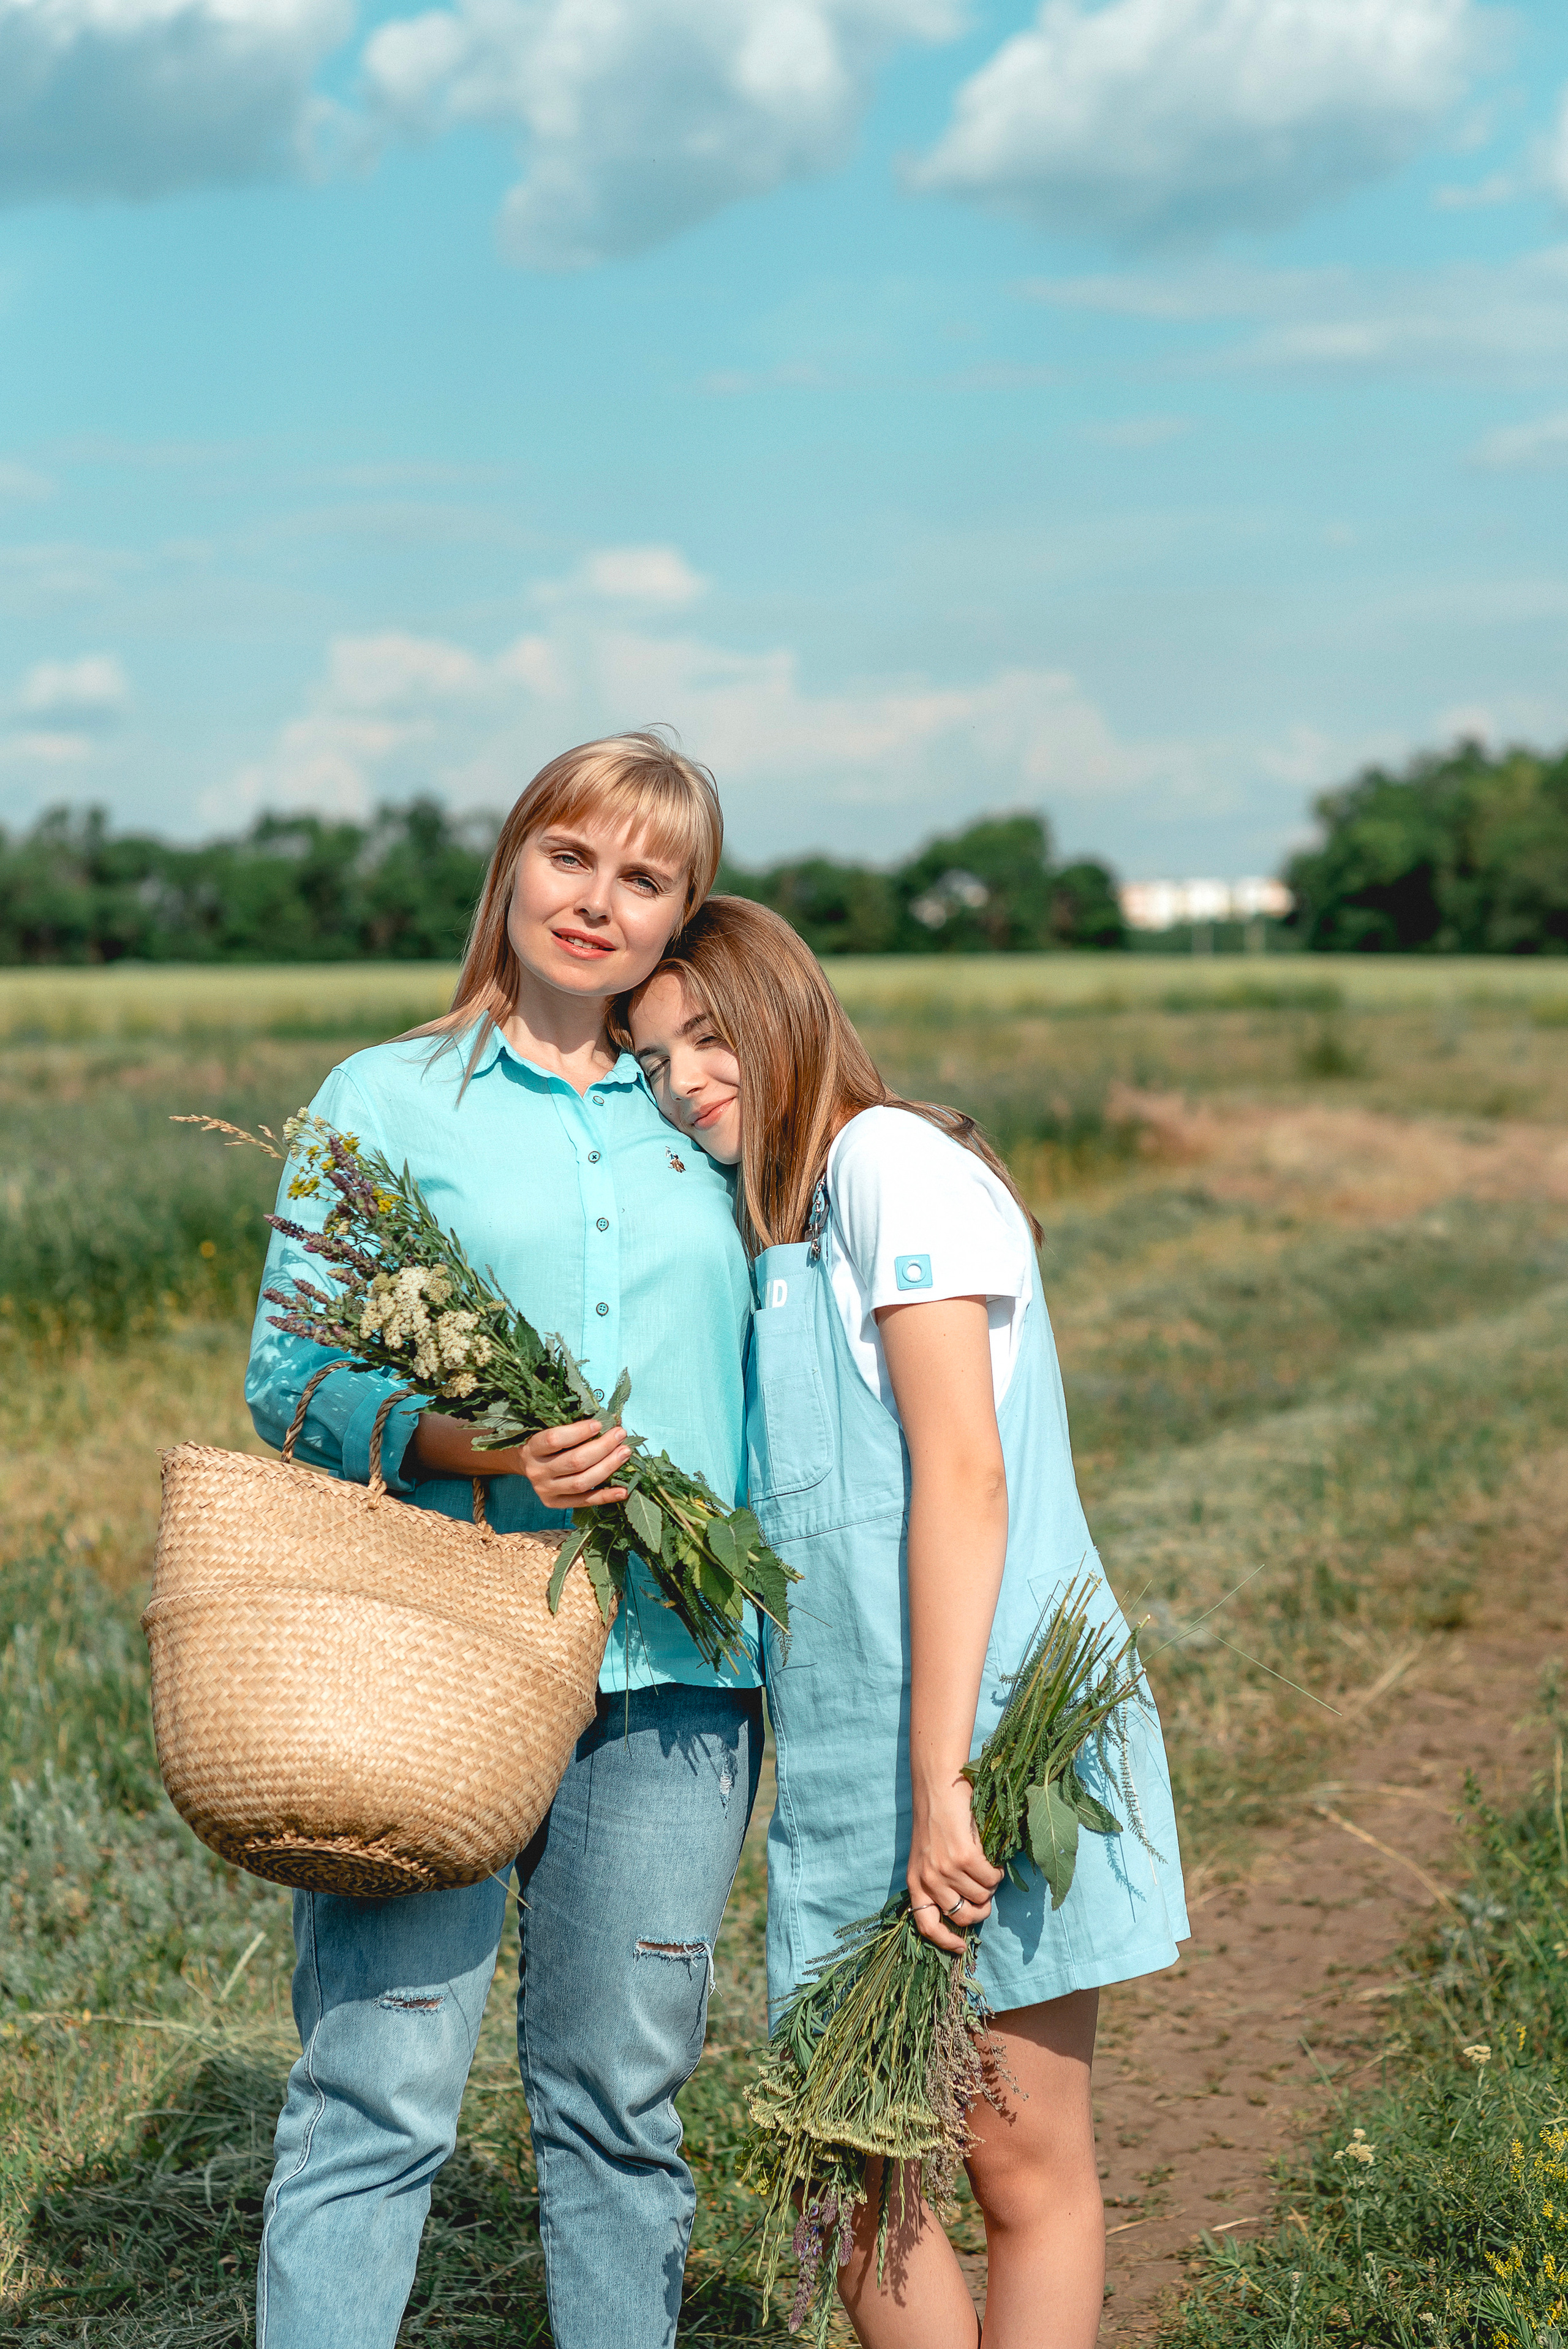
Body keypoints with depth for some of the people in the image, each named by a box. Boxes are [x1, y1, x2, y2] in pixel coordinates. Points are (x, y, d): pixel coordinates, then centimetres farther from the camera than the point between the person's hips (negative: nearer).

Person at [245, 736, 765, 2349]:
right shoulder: (383, 1101, 6)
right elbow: (287, 1380, -1)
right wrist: (468, 1445, -16)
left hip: (667, 1672, 3)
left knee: (621, 2101, 10)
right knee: (378, 2095, -6)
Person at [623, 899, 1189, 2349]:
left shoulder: (896, 1161, -7)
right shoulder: (759, 1237, 18)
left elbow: (963, 1474, -16)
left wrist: (943, 1779, -20)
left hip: (992, 1732, -8)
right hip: (844, 1759, 8)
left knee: (1024, 2160, 2)